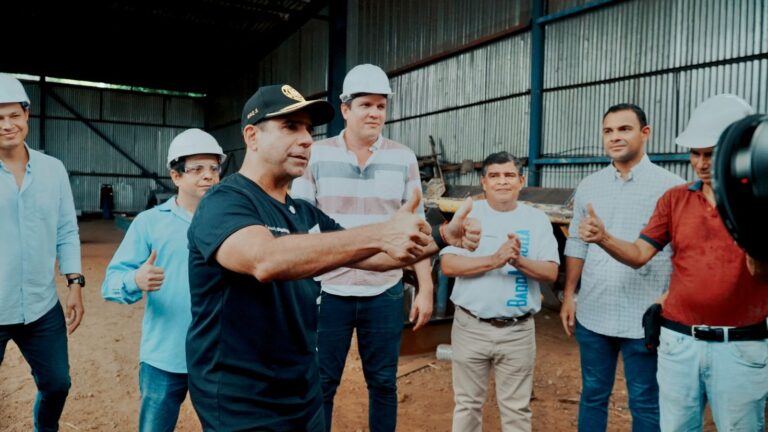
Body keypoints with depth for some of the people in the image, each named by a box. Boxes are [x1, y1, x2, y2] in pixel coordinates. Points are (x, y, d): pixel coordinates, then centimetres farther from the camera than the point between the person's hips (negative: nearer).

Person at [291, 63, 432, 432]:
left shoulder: (403, 158, 1)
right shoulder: (316, 155, -3)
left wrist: (425, 289, 3)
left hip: (385, 293, 1)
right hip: (328, 291, -1)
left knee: (383, 383, 14)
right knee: (321, 384, 11)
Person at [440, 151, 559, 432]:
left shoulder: (537, 219, 2)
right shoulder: (468, 215, -1)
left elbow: (551, 273, -4)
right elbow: (448, 265, -12)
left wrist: (518, 261, -22)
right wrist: (494, 260, -23)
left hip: (518, 330, 1)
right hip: (471, 326, 0)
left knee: (517, 407, 12)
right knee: (467, 403, 15)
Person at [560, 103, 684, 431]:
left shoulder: (671, 187, -5)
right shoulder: (588, 187, 7)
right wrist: (569, 296, 8)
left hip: (644, 318, -3)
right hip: (592, 315, 4)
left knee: (645, 403, 11)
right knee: (592, 395, 16)